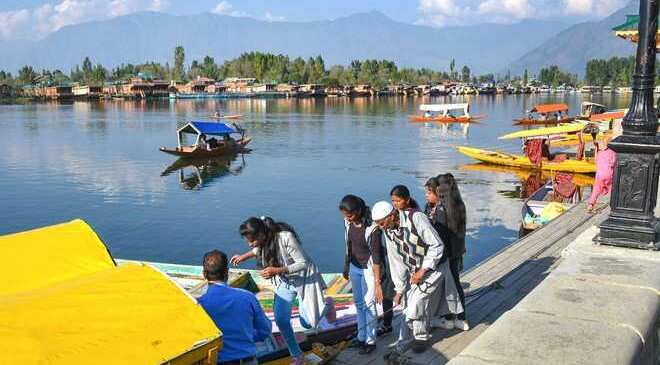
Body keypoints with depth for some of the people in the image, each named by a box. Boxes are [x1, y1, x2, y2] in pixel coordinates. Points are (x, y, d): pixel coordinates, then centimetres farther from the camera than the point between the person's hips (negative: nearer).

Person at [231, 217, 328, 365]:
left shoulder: (286, 237, -36)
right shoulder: (263, 239, -16)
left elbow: (303, 263, -29)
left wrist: (277, 270, -36)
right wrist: (244, 256, 2)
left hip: (304, 278, -6)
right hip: (284, 281, 6)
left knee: (307, 323, -1)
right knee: (281, 319, -3)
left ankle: (326, 306, 31)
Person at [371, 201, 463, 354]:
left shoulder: (416, 218, -29)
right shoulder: (388, 231, -9)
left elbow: (437, 246, -23)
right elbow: (396, 261, -1)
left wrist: (422, 271, -22)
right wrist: (399, 289, -1)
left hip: (433, 267, -6)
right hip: (414, 270, 6)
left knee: (416, 302, -13)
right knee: (406, 304, 2)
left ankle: (422, 338, 10)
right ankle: (403, 342, 16)